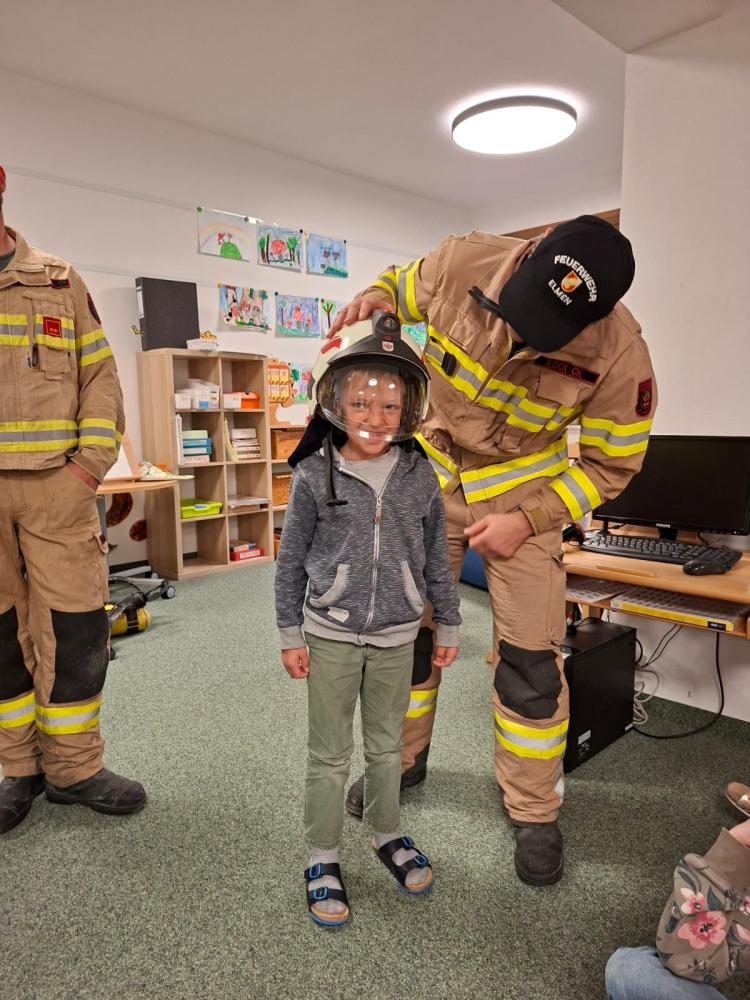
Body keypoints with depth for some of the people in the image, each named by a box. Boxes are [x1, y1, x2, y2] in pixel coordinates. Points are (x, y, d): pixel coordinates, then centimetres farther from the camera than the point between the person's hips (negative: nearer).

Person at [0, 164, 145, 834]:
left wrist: (94, 456, -2)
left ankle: (74, 767, 18)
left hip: (57, 484, 0)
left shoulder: (59, 282, 12)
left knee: (76, 627, 1)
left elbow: (100, 373, 10)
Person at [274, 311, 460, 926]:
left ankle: (388, 835, 42)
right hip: (331, 634, -2)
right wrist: (291, 635, -2)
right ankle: (324, 857, 31)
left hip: (397, 636, 2)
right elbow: (291, 560, -4)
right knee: (330, 754, 11)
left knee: (387, 745, 19)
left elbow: (436, 558, 4)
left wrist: (448, 625, 9)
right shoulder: (314, 474, -11)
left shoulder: (419, 476, -5)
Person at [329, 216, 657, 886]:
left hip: (523, 495, -2)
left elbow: (610, 463, -11)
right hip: (433, 474, 3)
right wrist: (375, 297, -20)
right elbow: (402, 287, 3)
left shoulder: (618, 352, -25)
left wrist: (528, 520, -20)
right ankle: (403, 762, 35)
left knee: (529, 659, -2)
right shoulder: (460, 263, -21)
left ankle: (534, 814, 22)